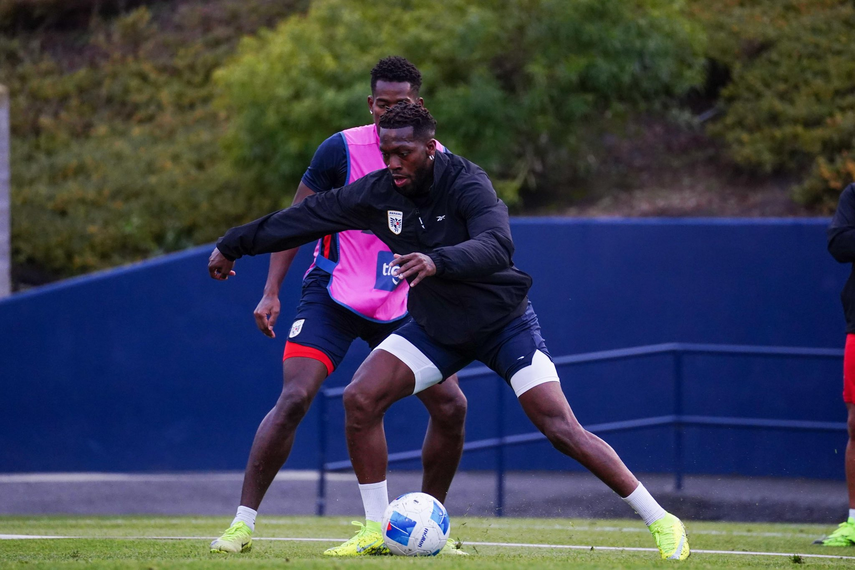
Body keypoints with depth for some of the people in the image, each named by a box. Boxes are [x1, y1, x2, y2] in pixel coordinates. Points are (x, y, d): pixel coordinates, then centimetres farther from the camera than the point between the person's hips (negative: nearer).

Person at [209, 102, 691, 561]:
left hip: (503, 321, -5)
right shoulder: (377, 193, -10)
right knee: (360, 400, -13)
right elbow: (306, 218, 2)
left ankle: (661, 521, -7)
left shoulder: (466, 184, -25)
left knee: (561, 428, -16)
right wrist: (234, 244, 10)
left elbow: (497, 247, -42)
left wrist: (436, 261, -58)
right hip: (436, 329, 5)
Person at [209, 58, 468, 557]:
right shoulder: (343, 150, -13)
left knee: (451, 406, -6)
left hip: (403, 304, 4)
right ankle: (242, 524, -13)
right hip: (333, 293, -3)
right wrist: (272, 292, -11)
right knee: (294, 398, -20)